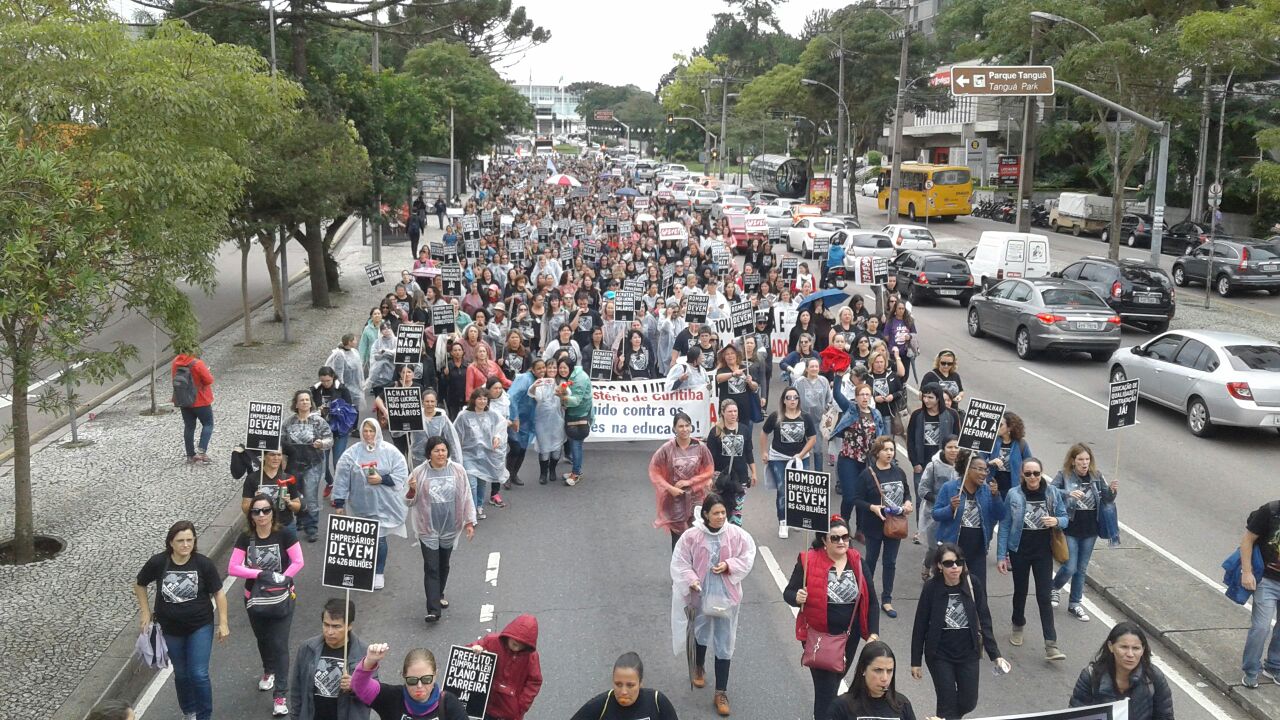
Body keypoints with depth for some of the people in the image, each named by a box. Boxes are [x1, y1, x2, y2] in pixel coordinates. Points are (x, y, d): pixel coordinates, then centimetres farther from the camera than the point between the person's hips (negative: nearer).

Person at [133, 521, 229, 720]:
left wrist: (223, 623, -7)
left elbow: (218, 593, -6)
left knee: (199, 675, -5)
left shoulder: (204, 564, -16)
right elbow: (139, 585, 5)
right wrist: (145, 612, 1)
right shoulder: (157, 563, -14)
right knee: (181, 674, 17)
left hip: (200, 627, -2)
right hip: (171, 629, 2)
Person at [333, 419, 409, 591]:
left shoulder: (390, 451, -5)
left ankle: (379, 573, 18)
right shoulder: (352, 453, -4)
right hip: (362, 505, 1)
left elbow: (402, 474, -5)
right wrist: (339, 503, -2)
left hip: (384, 505, -1)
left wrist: (382, 479, -17)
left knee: (379, 538, 0)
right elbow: (341, 479, -1)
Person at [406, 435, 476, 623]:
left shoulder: (458, 471, -5)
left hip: (449, 528, 2)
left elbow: (467, 497, 2)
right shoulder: (419, 473, -9)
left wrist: (470, 522, -2)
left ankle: (439, 594, 42)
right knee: (431, 568, -7)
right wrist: (412, 490, -23)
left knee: (443, 565, 18)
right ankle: (433, 609, -10)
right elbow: (410, 503, -1)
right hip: (428, 529, -2)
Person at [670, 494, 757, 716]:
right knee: (700, 634, 25)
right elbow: (679, 562, -8)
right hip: (701, 596, 1)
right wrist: (691, 580, -21)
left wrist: (728, 565, -17)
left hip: (726, 597, 0)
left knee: (724, 645, 3)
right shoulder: (691, 536, -15)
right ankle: (699, 667, 55)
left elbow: (748, 555, -3)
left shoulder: (736, 534, -13)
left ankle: (721, 692, 14)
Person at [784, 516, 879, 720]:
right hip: (818, 635, -4)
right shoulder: (809, 561, -13)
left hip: (849, 636, 4)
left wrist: (873, 633, -5)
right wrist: (797, 597, -30)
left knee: (835, 681, 22)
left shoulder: (857, 562, -2)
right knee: (826, 687, -6)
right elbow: (788, 593, -7)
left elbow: (871, 601, 3)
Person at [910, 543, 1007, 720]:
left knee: (968, 703, 12)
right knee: (948, 704, 0)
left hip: (969, 654, 2)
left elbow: (984, 621, -5)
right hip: (940, 655, -2)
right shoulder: (931, 587, -15)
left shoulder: (973, 584, -11)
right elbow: (920, 626, -8)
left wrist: (995, 654, -11)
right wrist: (916, 661, -4)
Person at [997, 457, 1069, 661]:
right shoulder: (1014, 494, -8)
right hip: (1020, 550, 0)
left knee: (1044, 596, -4)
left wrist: (1057, 521, -19)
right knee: (1020, 591, 16)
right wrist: (1001, 556, -7)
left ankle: (1051, 645, -5)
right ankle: (1018, 627, 42)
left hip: (1043, 552, 0)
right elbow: (1005, 526, -5)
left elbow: (1064, 518, 6)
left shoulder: (1053, 493, -4)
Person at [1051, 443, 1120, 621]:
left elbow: (1107, 500, 7)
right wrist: (1068, 493, -37)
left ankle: (1075, 604, 27)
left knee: (1081, 569, 13)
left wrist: (1112, 490, -15)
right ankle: (1054, 588, 27)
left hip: (1090, 530, 4)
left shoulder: (1096, 476, 1)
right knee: (1070, 567, -4)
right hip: (1070, 530, -4)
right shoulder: (1064, 475, -11)